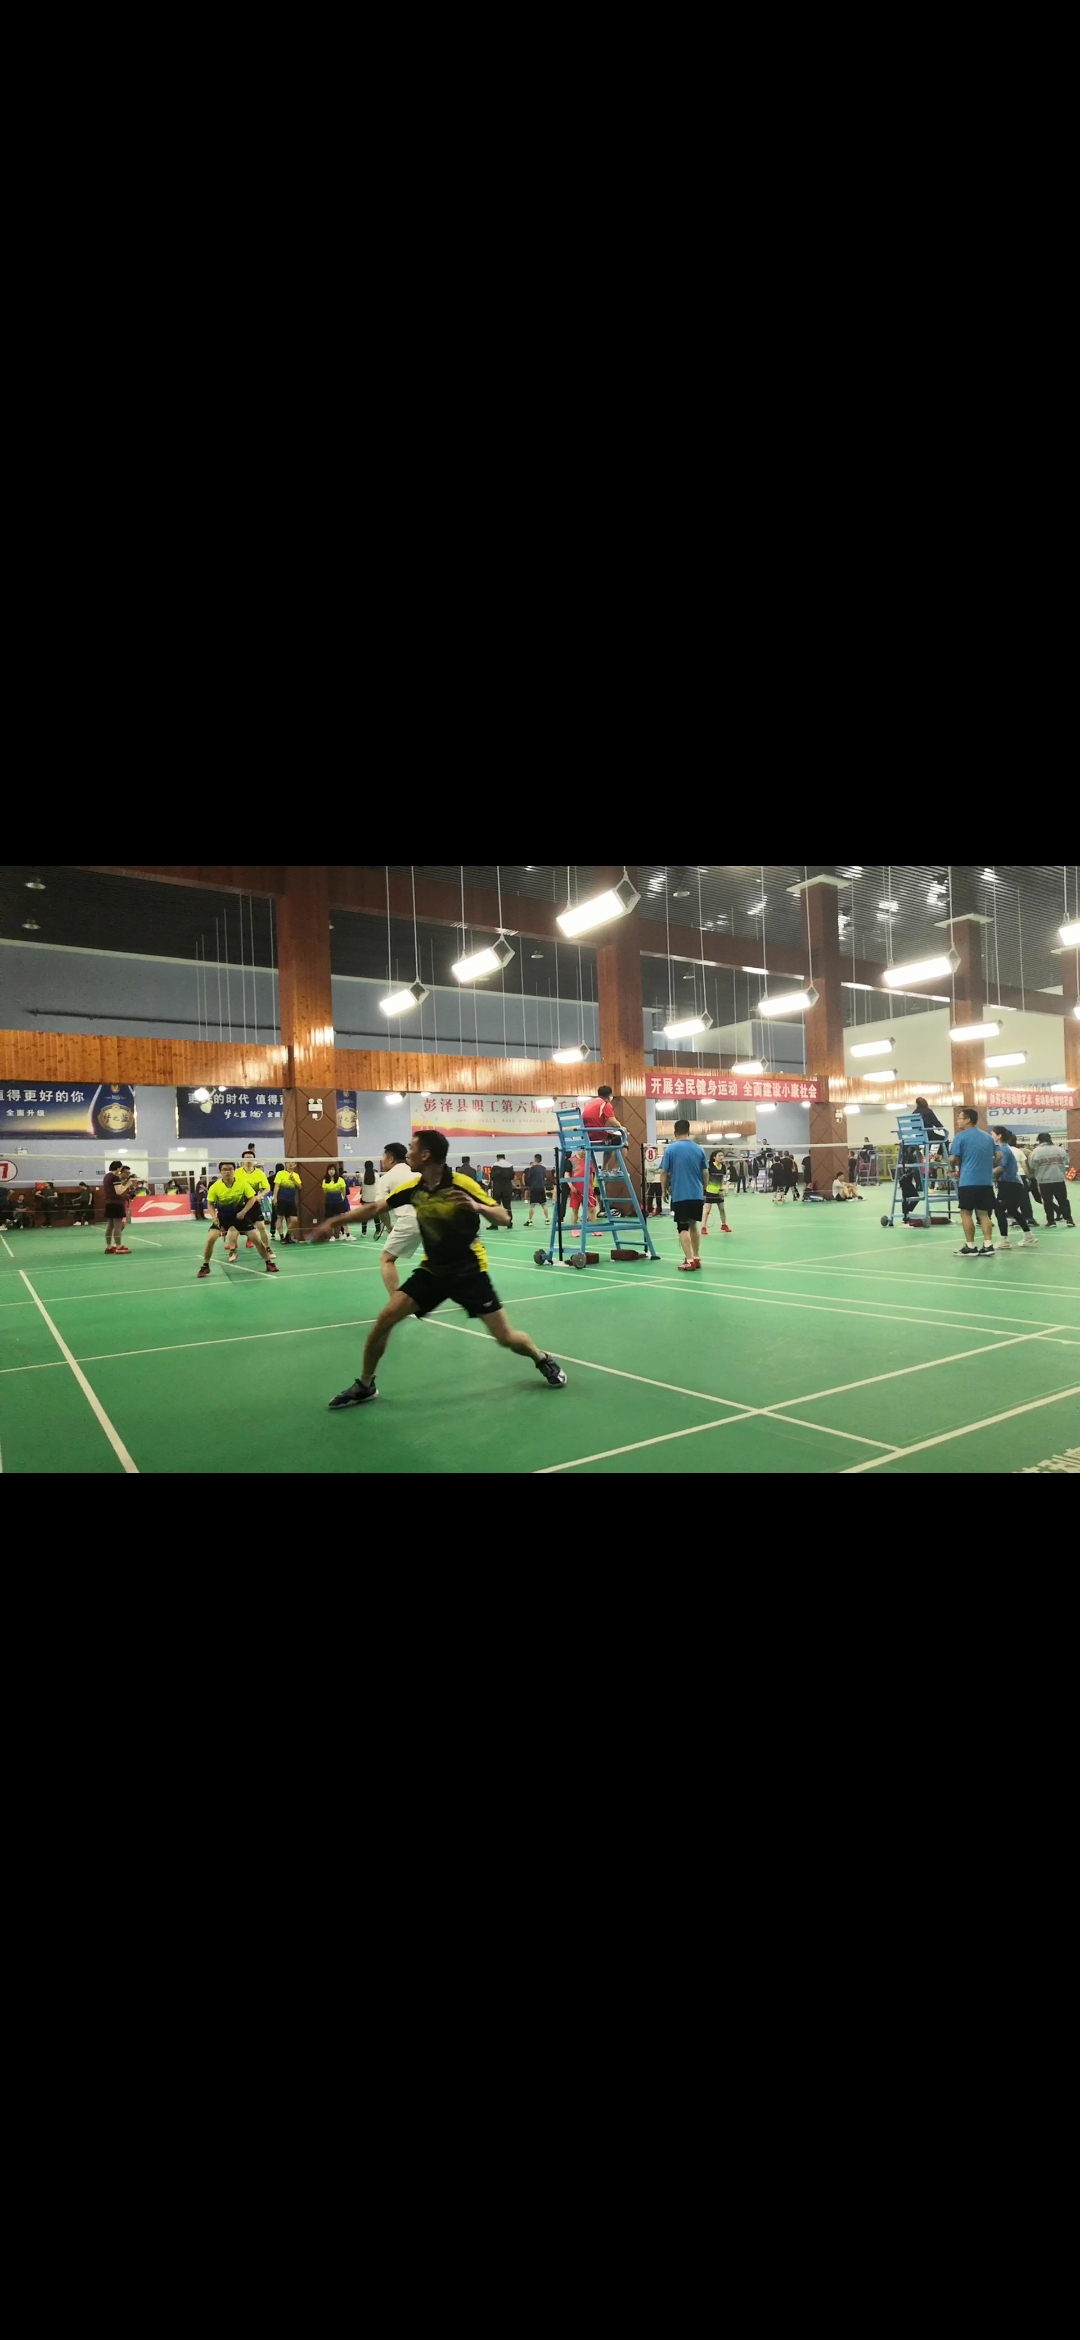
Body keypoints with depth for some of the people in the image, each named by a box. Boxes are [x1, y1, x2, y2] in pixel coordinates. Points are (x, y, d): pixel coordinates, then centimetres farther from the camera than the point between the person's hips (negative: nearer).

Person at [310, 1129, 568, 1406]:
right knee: (384, 1320, -8)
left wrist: (477, 1207, -36)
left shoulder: (463, 1184, -19)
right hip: (432, 1271, 4)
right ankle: (364, 1386, 12)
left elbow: (503, 1218, -16)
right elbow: (373, 1208, 7)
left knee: (506, 1338, -4)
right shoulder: (413, 1187, -4)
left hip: (469, 1271, -4)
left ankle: (543, 1359, 29)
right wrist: (332, 1223, 8)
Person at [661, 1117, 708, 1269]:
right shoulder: (699, 1149, 3)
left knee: (683, 1228, -1)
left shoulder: (670, 1149, -4)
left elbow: (664, 1172, -4)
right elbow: (705, 1173, 6)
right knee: (694, 1225, 17)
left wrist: (665, 1191, 9)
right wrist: (704, 1190, 20)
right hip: (697, 1194, 3)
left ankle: (689, 1261, -9)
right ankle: (696, 1258, 23)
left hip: (679, 1195, -3)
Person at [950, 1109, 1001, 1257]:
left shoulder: (961, 1136, -5)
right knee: (983, 1213, 10)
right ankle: (988, 1245, 4)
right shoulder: (988, 1136, 14)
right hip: (986, 1181, 6)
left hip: (968, 1181, -6)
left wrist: (954, 1170, 11)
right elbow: (998, 1156, 13)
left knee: (966, 1213, 1)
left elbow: (954, 1158, -7)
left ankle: (970, 1247, 2)